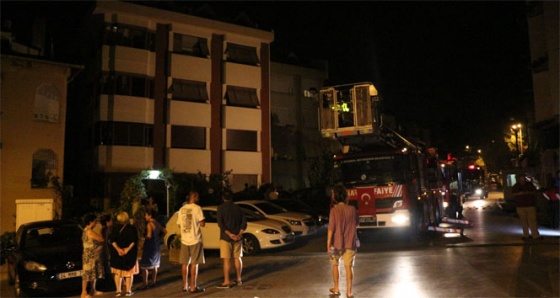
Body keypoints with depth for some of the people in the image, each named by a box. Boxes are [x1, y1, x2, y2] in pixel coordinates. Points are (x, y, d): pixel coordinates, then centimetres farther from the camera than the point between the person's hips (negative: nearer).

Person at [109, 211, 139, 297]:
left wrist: (118, 249, -14)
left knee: (118, 272, 13)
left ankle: (118, 291, 13)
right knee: (129, 272, 9)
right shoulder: (132, 228, -8)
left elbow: (112, 240, -10)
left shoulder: (115, 228, -1)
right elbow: (134, 241, -18)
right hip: (130, 253, -2)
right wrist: (128, 249, -18)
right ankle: (128, 291, 12)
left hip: (117, 253, 2)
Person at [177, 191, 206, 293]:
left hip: (184, 239, 5)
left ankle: (185, 286, 19)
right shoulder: (197, 208, -10)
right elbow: (202, 224, -13)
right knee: (194, 264, 0)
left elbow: (179, 224, 11)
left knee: (185, 263, 12)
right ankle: (193, 287, 3)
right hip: (195, 239, -5)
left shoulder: (182, 209, 7)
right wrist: (197, 223, 7)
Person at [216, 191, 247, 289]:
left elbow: (220, 223, -14)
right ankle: (239, 279, 21)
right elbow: (244, 222, 2)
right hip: (237, 237, 4)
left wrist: (229, 234, -15)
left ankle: (226, 282, -2)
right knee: (237, 258, 13)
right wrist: (239, 234, -4)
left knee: (227, 259, -3)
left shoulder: (221, 208, -4)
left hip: (226, 237, -4)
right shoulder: (237, 208, 8)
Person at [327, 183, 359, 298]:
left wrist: (328, 243, -9)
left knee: (335, 265, 18)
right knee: (349, 267, 8)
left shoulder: (334, 210, -17)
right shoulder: (352, 209, -6)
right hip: (350, 242, 2)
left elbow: (331, 228, -16)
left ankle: (336, 288, 28)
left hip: (337, 243, -2)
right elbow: (357, 223, 8)